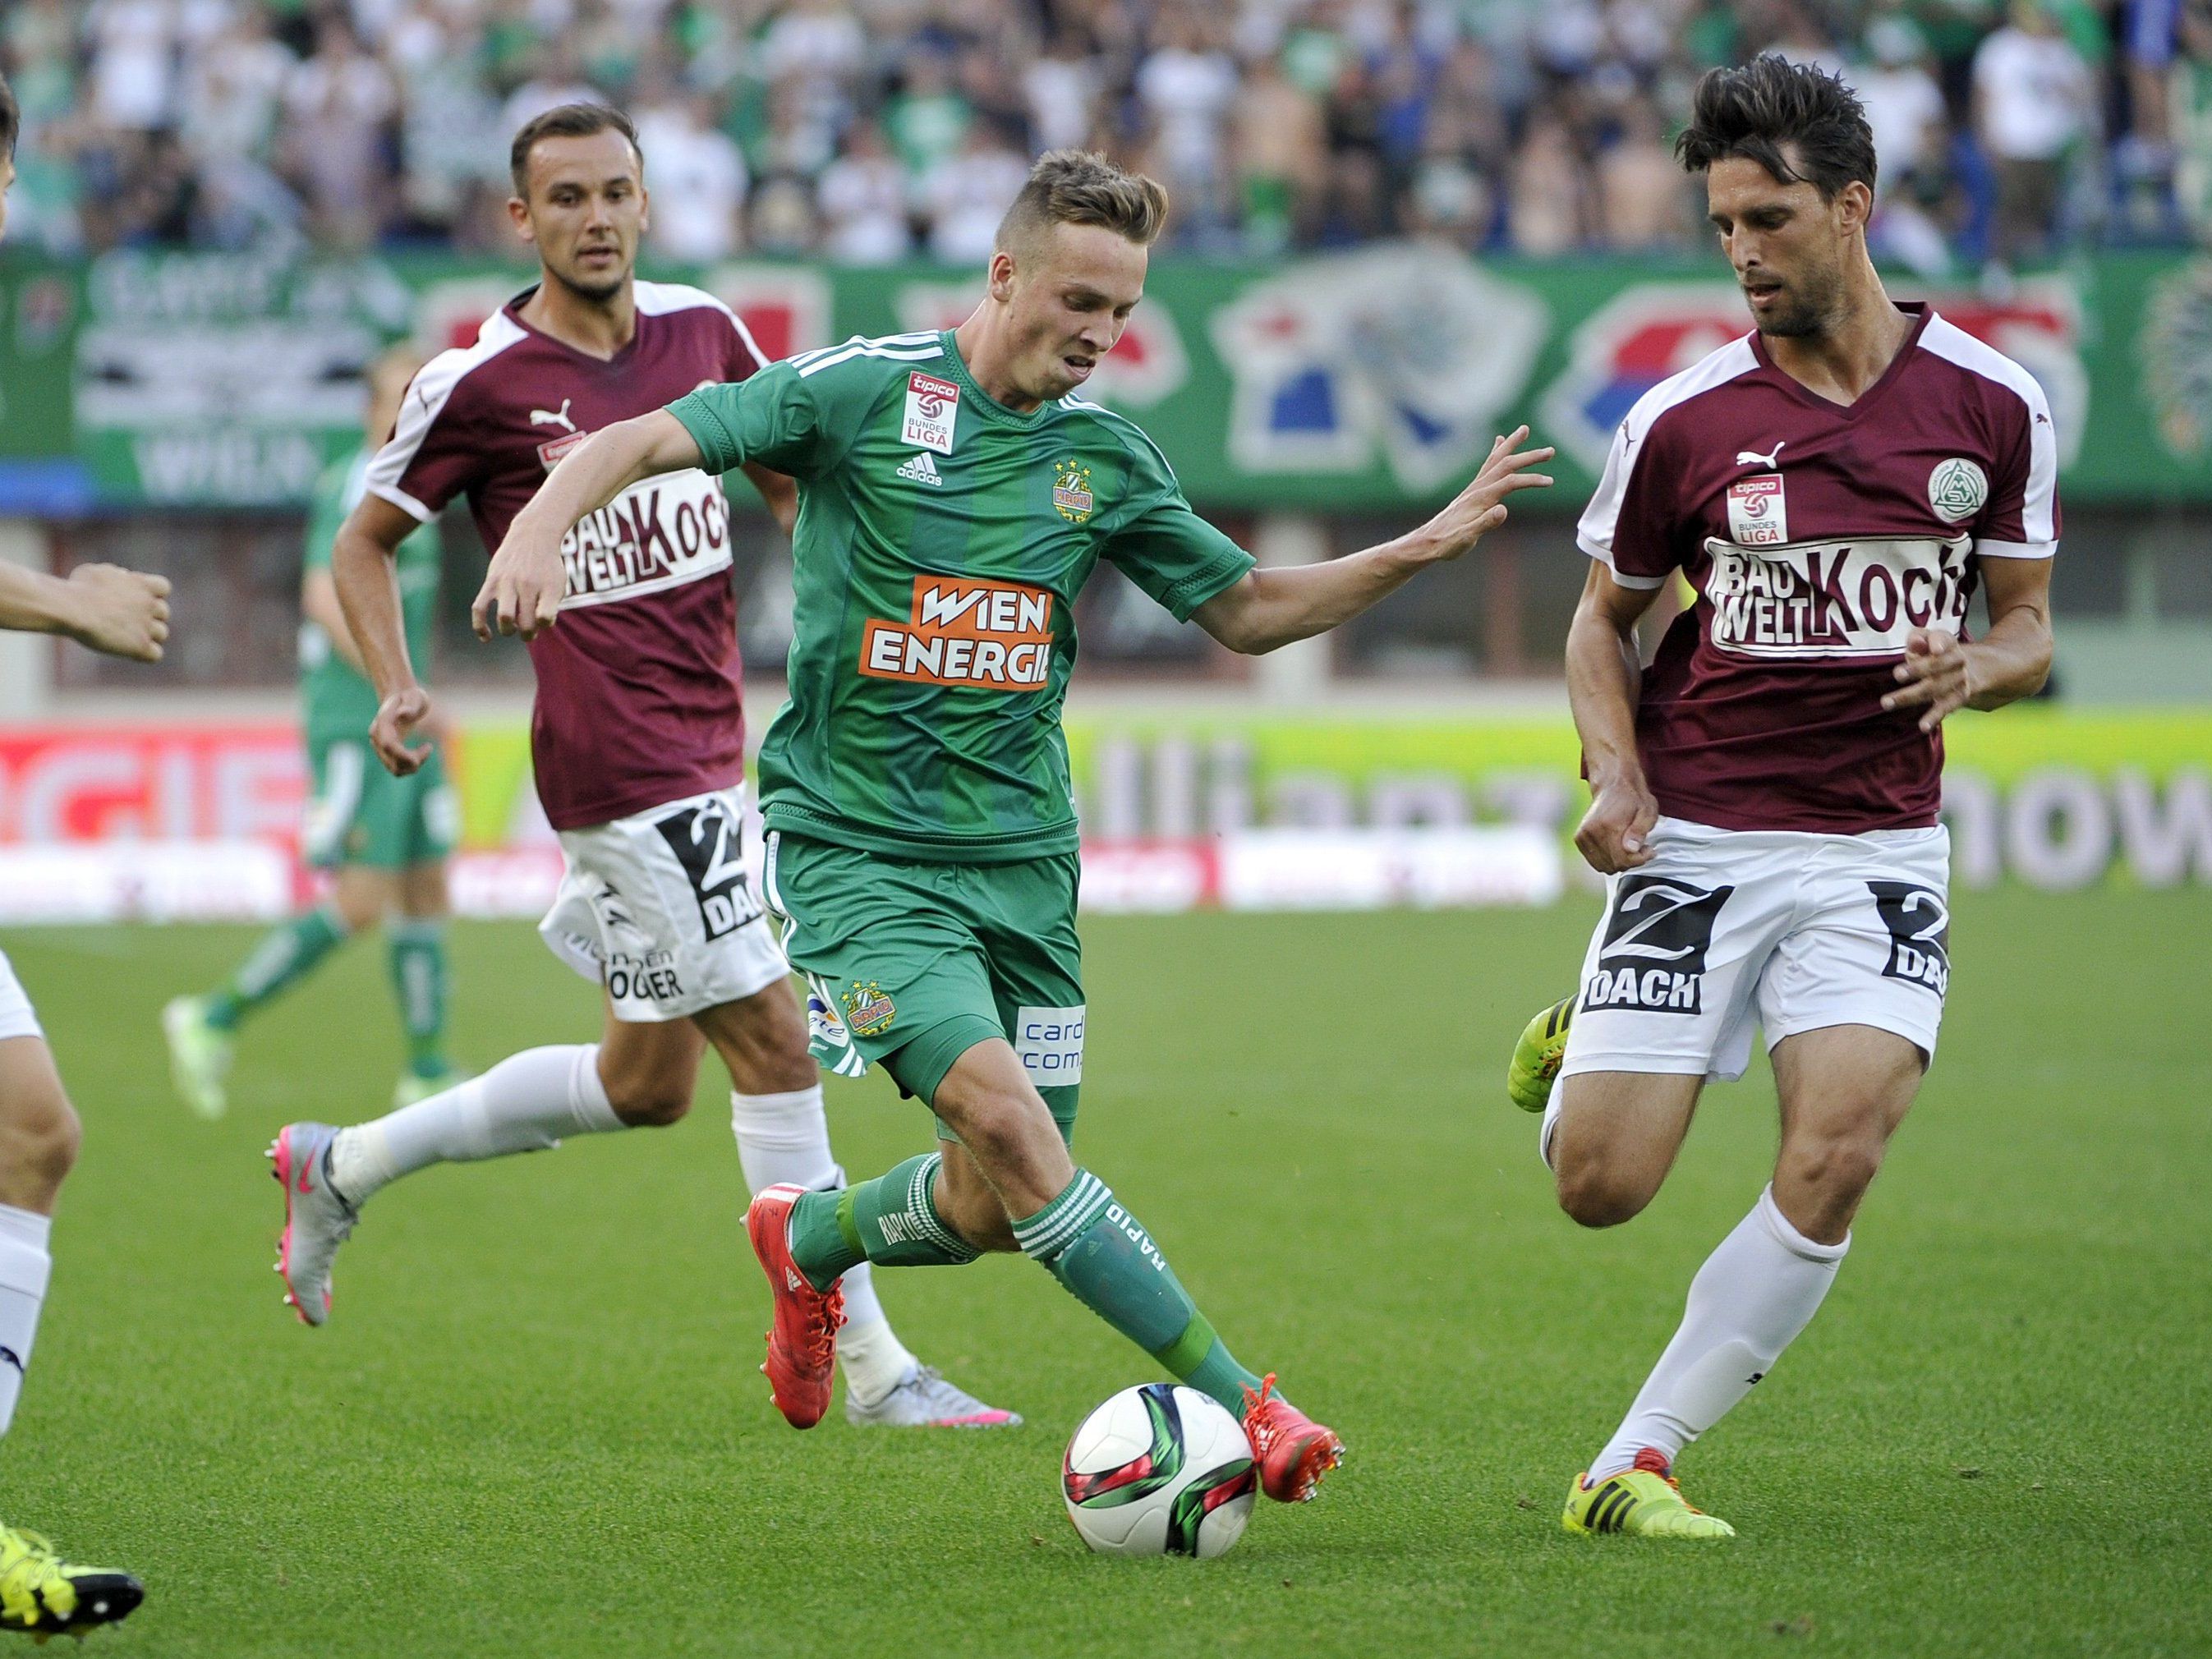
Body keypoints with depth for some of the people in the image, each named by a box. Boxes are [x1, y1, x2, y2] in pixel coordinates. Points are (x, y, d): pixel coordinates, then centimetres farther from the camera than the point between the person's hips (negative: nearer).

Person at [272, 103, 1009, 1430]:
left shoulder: (703, 331, 7)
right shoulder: (479, 382, -8)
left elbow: (791, 482, 24)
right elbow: (366, 542, 4)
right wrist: (399, 687, -10)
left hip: (708, 756, 8)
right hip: (622, 764, -8)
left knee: (646, 1083, 15)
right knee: (773, 1045, -9)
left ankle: (343, 1168, 30)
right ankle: (872, 1372, -3)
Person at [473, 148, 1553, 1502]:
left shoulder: (1107, 458, 7)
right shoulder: (865, 392, -7)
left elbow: (1248, 609, 17)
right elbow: (640, 442, -10)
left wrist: (1425, 547, 5)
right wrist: (540, 528, -30)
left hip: (1019, 852, 5)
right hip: (855, 843, -5)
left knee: (994, 1208, 4)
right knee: (1002, 1120, -22)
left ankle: (809, 1243, 37)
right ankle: (1232, 1400, -18)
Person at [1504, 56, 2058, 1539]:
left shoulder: (1993, 403, 0)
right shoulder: (1686, 420, -2)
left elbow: (2028, 626, 9)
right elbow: (1605, 622, 10)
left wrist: (1974, 667, -14)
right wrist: (1618, 776, -7)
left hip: (1880, 847, 1)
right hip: (1699, 845, 0)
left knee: (1835, 1165, -18)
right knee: (1602, 1188, -6)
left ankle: (1635, 1466, -5)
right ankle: (1576, 1050, 31)